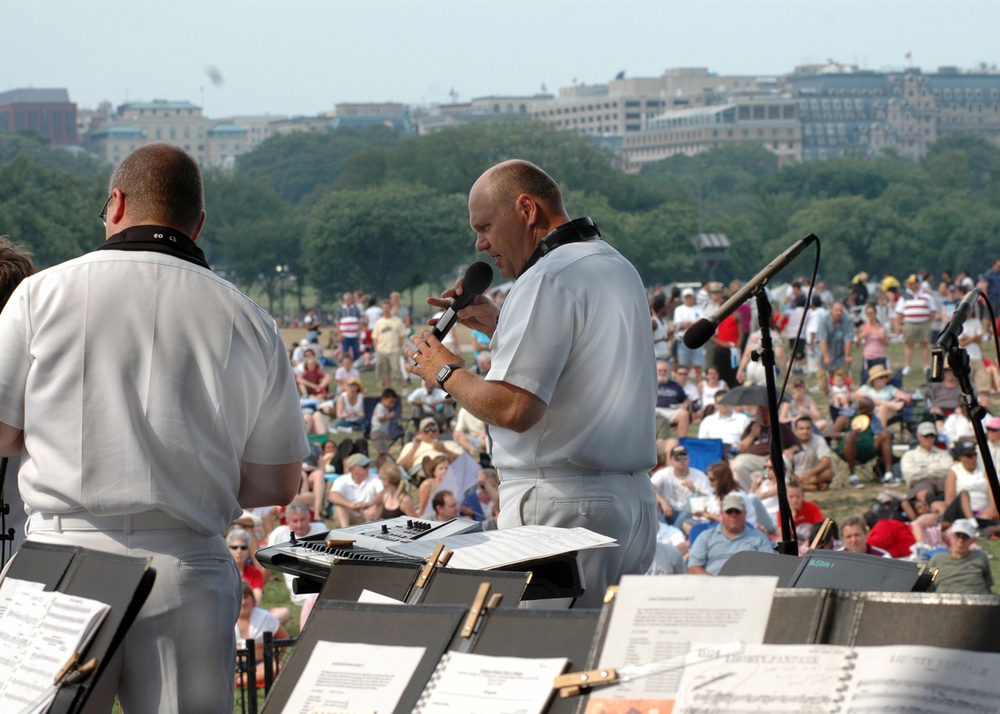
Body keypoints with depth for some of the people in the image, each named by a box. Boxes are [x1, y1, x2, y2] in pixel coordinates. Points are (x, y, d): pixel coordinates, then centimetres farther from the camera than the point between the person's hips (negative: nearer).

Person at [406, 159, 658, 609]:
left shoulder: (548, 278, -14)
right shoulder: (620, 269, 17)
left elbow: (514, 408, -21)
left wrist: (445, 372, -5)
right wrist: (500, 327, 23)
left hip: (563, 503, -10)